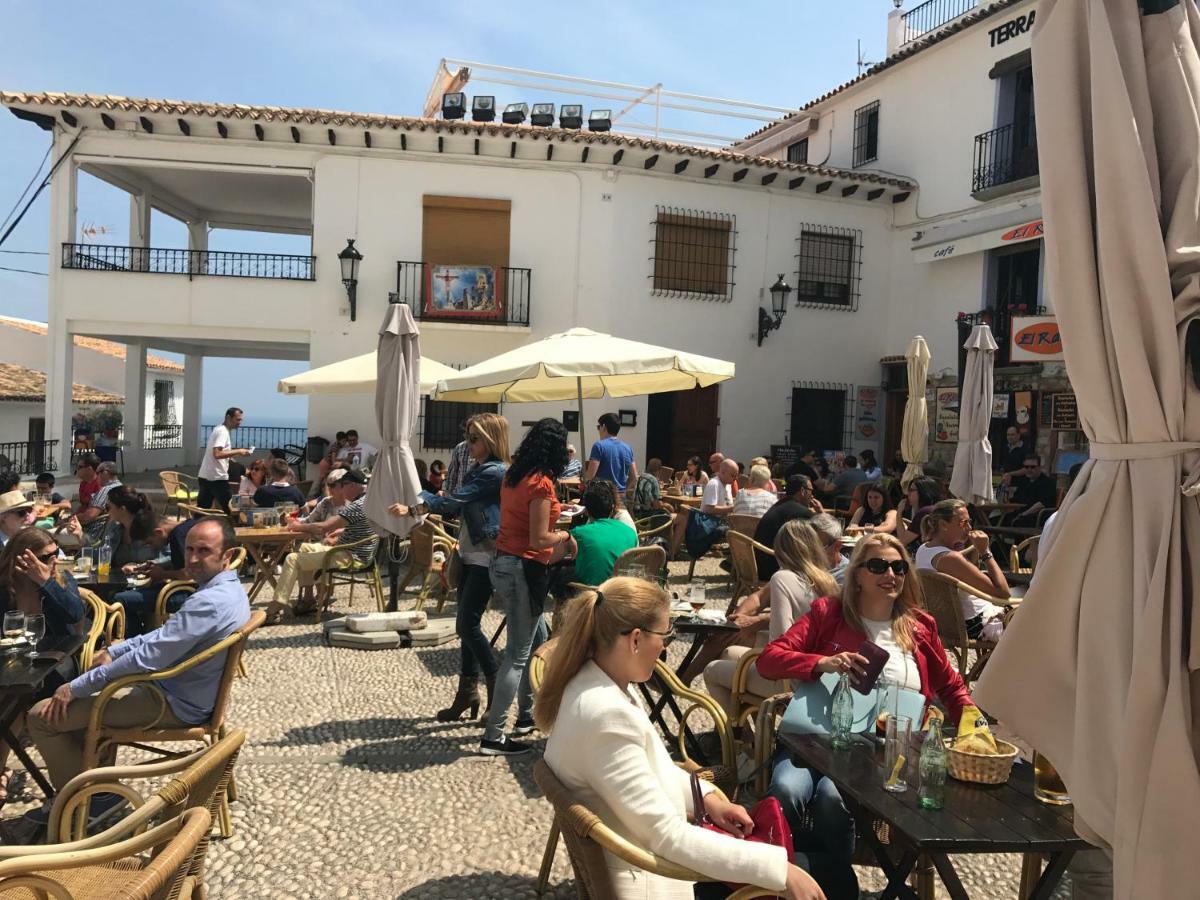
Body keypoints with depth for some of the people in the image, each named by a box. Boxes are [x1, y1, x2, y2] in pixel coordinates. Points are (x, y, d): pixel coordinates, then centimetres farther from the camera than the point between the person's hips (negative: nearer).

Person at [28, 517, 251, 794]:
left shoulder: (209, 602, -30)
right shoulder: (227, 588, 3)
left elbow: (146, 657, -27)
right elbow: (164, 635, 15)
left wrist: (76, 688, -17)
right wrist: (114, 651, 7)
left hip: (175, 705, -10)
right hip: (193, 694, 10)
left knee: (42, 716, -4)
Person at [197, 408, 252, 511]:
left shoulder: (219, 429, 17)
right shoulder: (222, 432, -14)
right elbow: (217, 454, -26)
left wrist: (235, 453, 14)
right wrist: (237, 451, -21)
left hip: (205, 476, 10)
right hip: (217, 477, -10)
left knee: (201, 509, 10)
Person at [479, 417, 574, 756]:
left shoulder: (512, 476, 8)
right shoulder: (541, 483, -17)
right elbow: (538, 540, -20)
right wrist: (564, 535, -2)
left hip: (503, 563, 9)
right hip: (525, 569, -9)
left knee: (538, 640, 23)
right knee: (518, 653, -1)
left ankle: (526, 714, 34)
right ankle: (493, 736, 3)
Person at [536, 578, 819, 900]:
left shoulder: (598, 683, -3)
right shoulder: (606, 715, -32)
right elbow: (668, 837, -30)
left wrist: (706, 797, 1)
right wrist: (779, 869, -28)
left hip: (645, 841, 9)